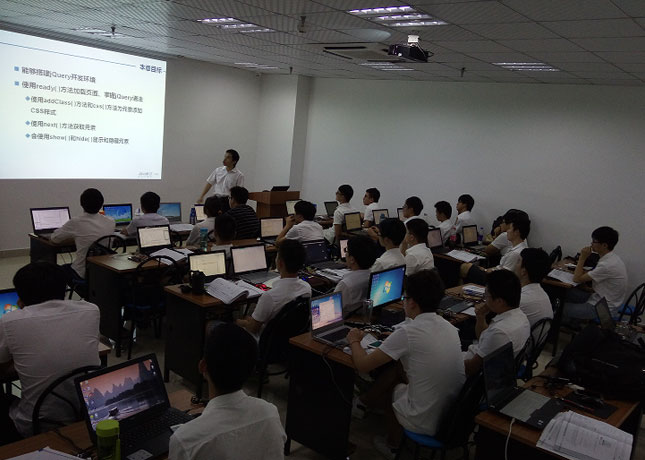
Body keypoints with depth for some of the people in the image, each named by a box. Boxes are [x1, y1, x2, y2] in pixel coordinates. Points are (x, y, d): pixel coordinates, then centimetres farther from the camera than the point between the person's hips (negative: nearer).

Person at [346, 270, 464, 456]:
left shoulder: (408, 332, -21)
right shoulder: (449, 327, 0)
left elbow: (363, 365, -12)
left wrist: (354, 341, 7)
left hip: (427, 423, -6)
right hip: (457, 414, 6)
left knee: (389, 386, 20)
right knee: (397, 369, 19)